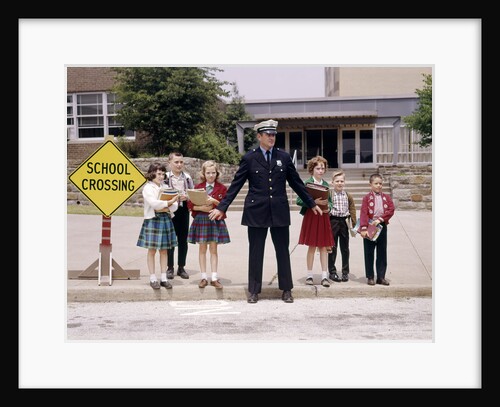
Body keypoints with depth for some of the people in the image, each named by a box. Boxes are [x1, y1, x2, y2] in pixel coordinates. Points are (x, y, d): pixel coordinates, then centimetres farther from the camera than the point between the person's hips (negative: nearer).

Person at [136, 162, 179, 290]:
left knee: (164, 250, 7)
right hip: (152, 220, -5)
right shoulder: (148, 188, -4)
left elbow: (175, 206, 5)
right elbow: (153, 203, -19)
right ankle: (153, 278, 7)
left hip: (166, 219, 5)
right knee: (152, 250, 1)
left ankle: (164, 278, 12)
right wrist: (169, 203, -16)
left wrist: (167, 208, -15)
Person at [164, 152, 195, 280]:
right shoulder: (165, 177, -2)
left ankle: (181, 267, 16)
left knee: (183, 240, 7)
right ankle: (170, 268, 13)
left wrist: (186, 197, -11)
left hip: (184, 210, 3)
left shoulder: (187, 177, 7)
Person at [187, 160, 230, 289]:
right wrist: (202, 207, -18)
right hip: (200, 219, 1)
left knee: (213, 249, 2)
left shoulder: (222, 188, 2)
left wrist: (214, 201, -20)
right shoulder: (197, 187, 4)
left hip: (216, 220, -1)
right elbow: (190, 205, -2)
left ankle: (214, 278, 5)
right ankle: (203, 277, 9)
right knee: (202, 248, 4)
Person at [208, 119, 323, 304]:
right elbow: (235, 184, 0)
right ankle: (254, 291, 16)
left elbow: (296, 183, 13)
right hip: (256, 211, -2)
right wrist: (222, 207, -5)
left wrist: (312, 204, 14)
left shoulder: (284, 157, 6)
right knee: (255, 252, 5)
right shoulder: (249, 158, -1)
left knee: (283, 251, 7)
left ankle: (286, 290, 19)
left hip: (279, 211, 2)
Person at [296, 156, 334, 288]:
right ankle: (309, 275, 12)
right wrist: (314, 202, -21)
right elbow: (299, 200, -11)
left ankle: (324, 276, 7)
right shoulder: (307, 183, -5)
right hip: (311, 216, -4)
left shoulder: (326, 184, 9)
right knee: (312, 247, 2)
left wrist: (328, 207, -5)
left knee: (323, 247, 4)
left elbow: (330, 201, 17)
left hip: (323, 217, 4)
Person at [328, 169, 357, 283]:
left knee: (345, 249, 9)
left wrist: (354, 224, 1)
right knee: (332, 248, 5)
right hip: (333, 222, -2)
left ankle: (345, 272, 18)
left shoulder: (348, 196, 5)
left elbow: (352, 210, 6)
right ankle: (332, 272, 14)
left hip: (344, 222, 3)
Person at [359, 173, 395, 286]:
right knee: (369, 253, 3)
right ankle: (370, 277, 12)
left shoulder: (386, 197, 8)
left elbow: (391, 210, -5)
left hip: (382, 226, 3)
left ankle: (381, 277, 14)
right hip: (369, 227, -3)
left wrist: (380, 219, -18)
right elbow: (363, 213, -10)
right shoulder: (367, 197, -1)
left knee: (382, 253, 6)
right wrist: (363, 228, -21)